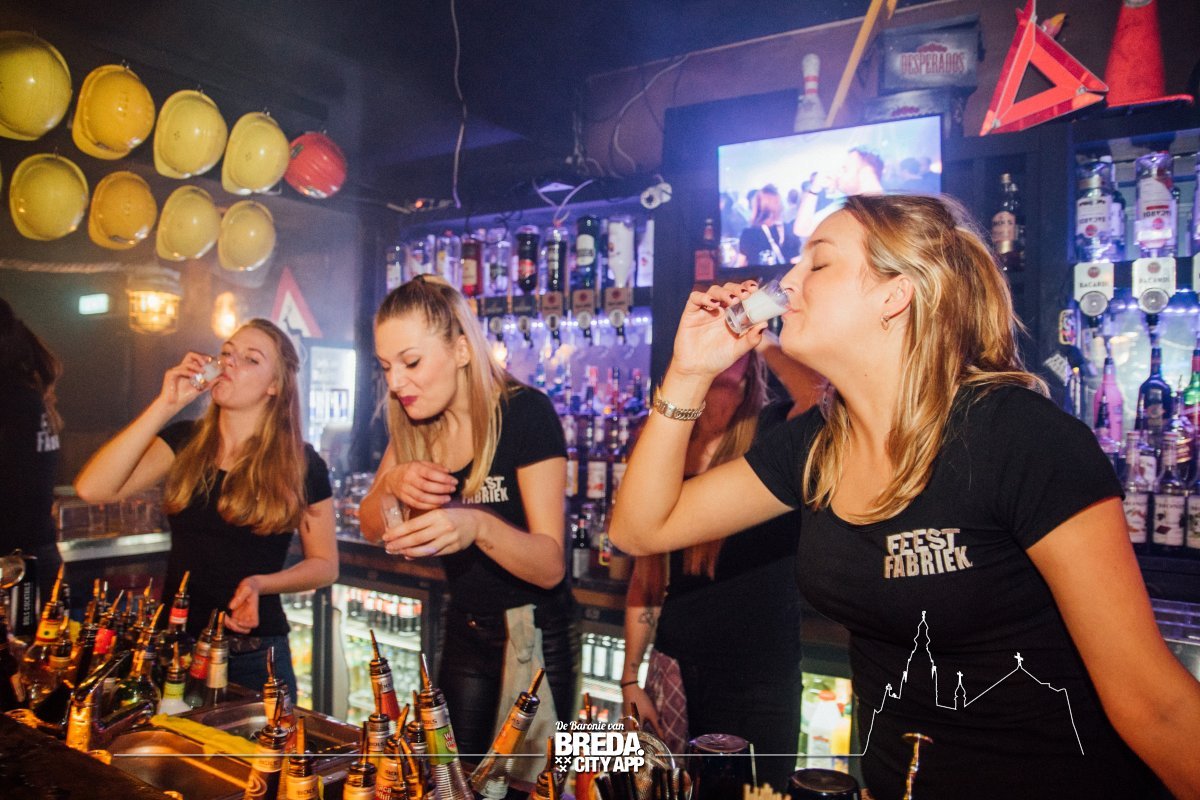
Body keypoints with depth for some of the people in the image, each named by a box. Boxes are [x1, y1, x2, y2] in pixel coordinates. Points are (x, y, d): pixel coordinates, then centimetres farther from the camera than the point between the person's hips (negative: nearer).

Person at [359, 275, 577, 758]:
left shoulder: (524, 412, -22)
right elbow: (371, 529, 3)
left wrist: (477, 527, -43)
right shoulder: (415, 425, -4)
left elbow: (551, 566, -25)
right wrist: (391, 485, -19)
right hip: (465, 636, 5)